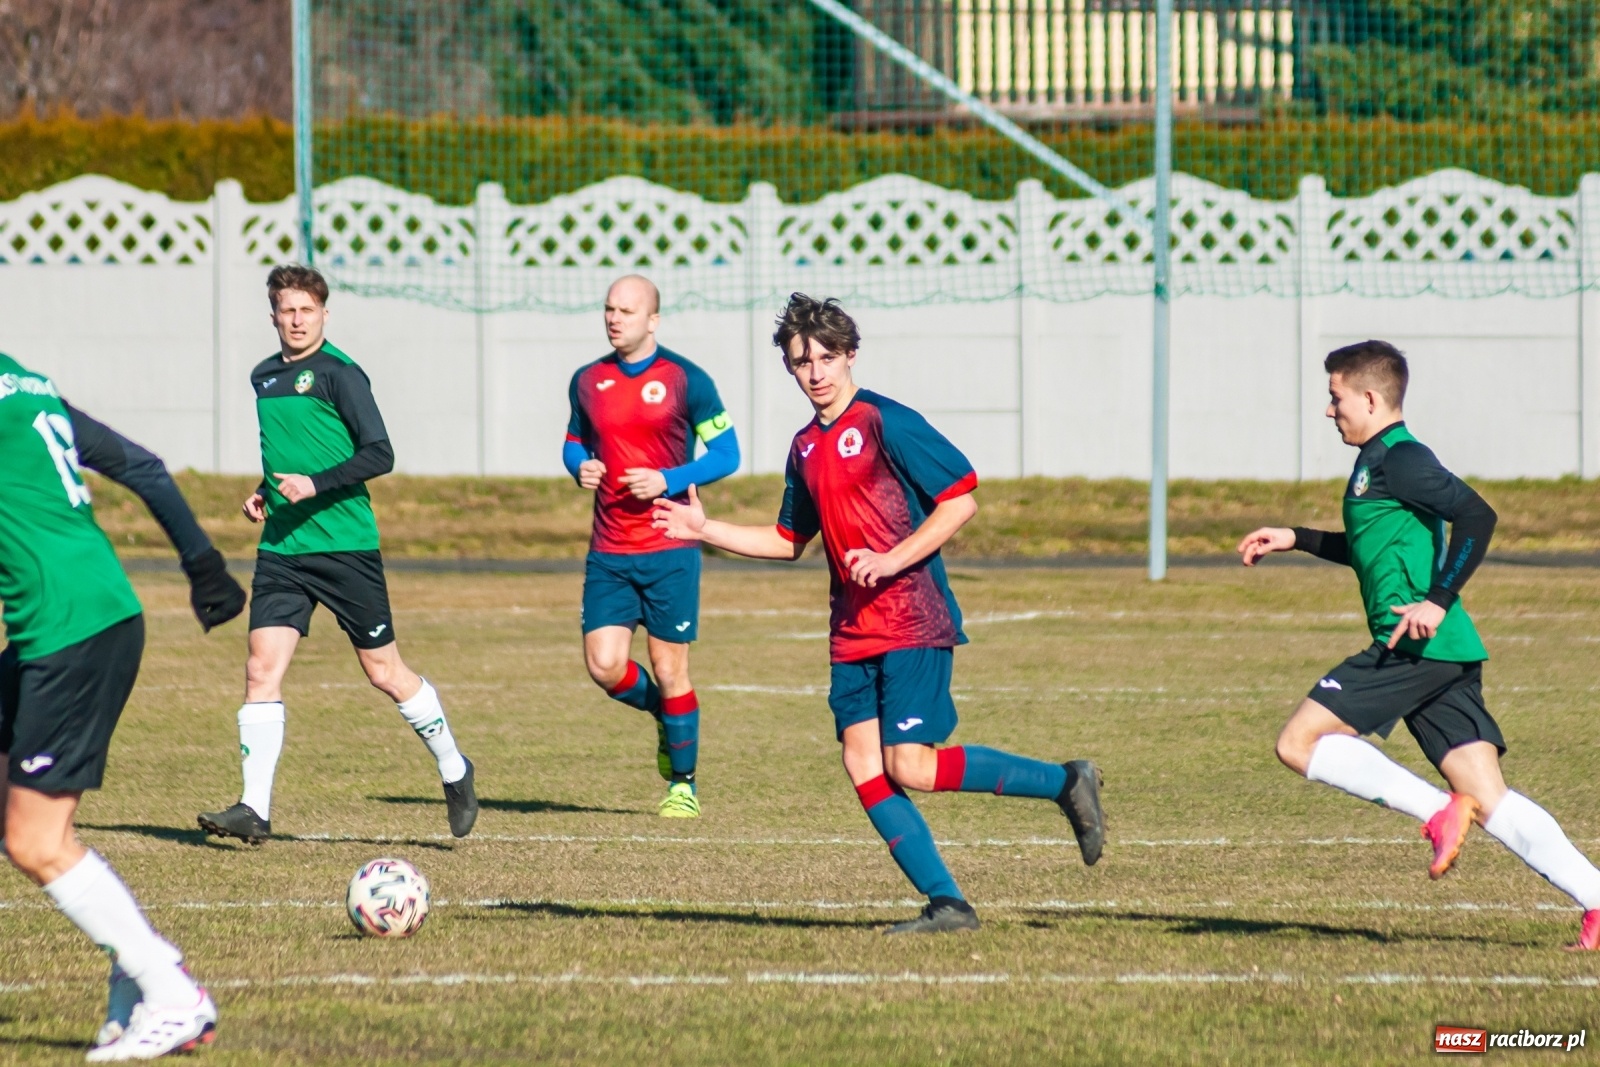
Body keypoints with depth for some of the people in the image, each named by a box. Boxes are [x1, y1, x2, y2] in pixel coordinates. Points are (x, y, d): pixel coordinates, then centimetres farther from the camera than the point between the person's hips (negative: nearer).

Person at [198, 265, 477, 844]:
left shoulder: (339, 373, -8)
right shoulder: (264, 377, 14)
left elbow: (379, 454, -12)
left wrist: (314, 485, -21)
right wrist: (265, 492, 12)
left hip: (345, 545, -6)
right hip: (281, 550, 6)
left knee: (384, 671, 4)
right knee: (262, 668, -8)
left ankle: (454, 770, 24)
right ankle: (254, 808, -9)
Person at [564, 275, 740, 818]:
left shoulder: (686, 380, -6)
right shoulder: (588, 381, 7)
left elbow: (726, 453, -3)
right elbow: (574, 442, 22)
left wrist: (669, 480, -17)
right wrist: (580, 465, -2)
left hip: (669, 551, -4)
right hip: (608, 553, 4)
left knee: (669, 670, 0)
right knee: (605, 666, -6)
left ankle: (684, 784, 17)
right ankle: (664, 714, 27)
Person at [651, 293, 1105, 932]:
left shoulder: (886, 423, -9)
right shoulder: (805, 448, 15)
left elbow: (961, 500, -12)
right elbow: (790, 541, 27)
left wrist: (892, 560, -19)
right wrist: (706, 531, 17)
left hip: (913, 624, -8)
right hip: (852, 633, 8)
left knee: (910, 767, -14)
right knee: (862, 765, -4)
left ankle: (1065, 783, 0)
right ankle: (946, 904, -2)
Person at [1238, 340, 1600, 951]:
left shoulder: (1399, 458, -8)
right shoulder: (1381, 460, 22)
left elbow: (1476, 516, -21)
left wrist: (1439, 601, -25)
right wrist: (1296, 540, 37)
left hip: (1417, 647, -10)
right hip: (1445, 654, 10)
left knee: (1299, 743, -6)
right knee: (1487, 801, 2)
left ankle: (1437, 811, -11)